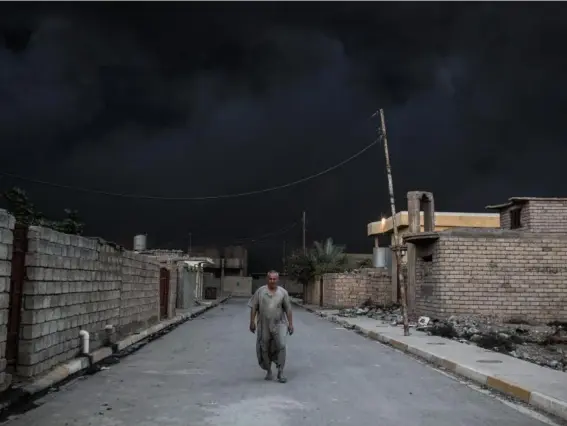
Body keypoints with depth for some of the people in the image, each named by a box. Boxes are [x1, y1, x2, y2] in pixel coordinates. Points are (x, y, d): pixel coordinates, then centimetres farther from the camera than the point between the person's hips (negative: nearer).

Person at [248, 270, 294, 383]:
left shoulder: (283, 292, 0)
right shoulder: (260, 291, -1)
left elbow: (288, 309, 3)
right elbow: (253, 307, 1)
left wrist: (290, 324, 1)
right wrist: (252, 322, -3)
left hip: (279, 324, -1)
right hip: (264, 325, 1)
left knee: (281, 346, -14)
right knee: (264, 349, 7)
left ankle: (280, 372, -4)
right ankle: (268, 371, 26)